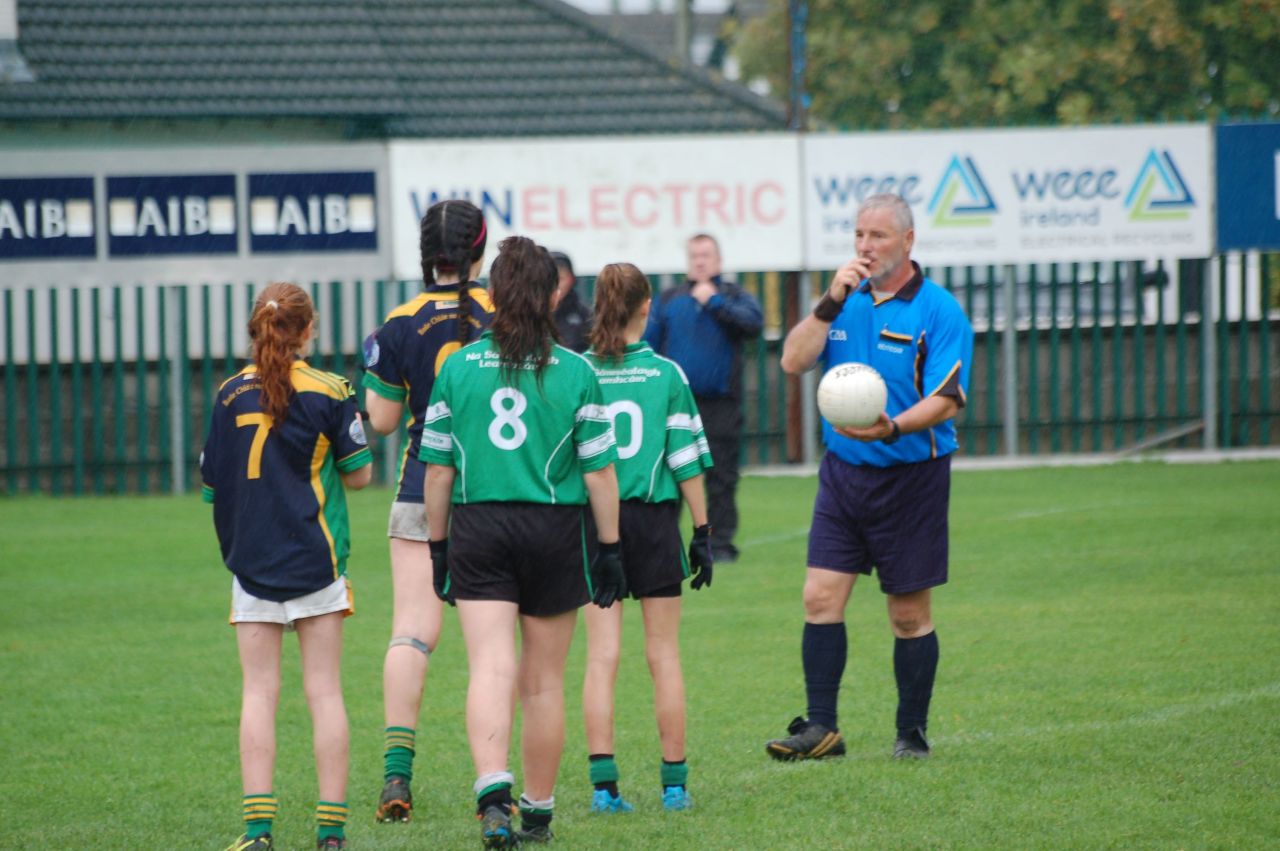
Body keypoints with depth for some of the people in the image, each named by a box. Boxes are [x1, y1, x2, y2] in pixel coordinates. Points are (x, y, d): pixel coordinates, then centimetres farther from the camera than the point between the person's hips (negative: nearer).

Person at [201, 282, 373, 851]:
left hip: (252, 562, 1)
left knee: (259, 692, 3)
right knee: (324, 692, 2)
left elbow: (212, 482, 4)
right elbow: (358, 474, -1)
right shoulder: (329, 393, -5)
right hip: (316, 560, -1)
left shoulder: (231, 394, 0)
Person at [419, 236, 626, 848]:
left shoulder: (457, 367, 0)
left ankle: (492, 787, -29)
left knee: (490, 669, -6)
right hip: (554, 529, 0)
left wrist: (438, 545, 12)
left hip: (477, 528, 0)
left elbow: (438, 469, 3)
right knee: (543, 681, 10)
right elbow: (599, 471, -4)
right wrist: (609, 549, 4)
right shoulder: (576, 372, -4)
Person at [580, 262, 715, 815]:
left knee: (602, 656, 1)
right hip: (655, 520, 0)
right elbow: (686, 458, -2)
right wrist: (702, 531, 5)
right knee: (664, 654, 7)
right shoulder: (666, 374, -2)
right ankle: (674, 782, 10)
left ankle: (603, 783, -5)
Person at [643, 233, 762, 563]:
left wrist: (714, 301, -11)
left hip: (720, 406, -2)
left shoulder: (734, 296, 8)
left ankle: (721, 543, 5)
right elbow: (648, 345, 10)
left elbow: (754, 323, -12)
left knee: (721, 479, 0)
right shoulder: (668, 300, 13)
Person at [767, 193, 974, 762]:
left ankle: (912, 732, 15)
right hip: (842, 472, 4)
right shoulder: (846, 300, 7)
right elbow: (793, 361, -2)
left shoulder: (938, 311, -8)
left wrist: (893, 427, -32)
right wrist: (830, 303, -13)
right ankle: (820, 727, 2)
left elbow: (944, 400, -15)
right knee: (820, 598, -4)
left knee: (910, 613, 4)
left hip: (910, 475, -4)